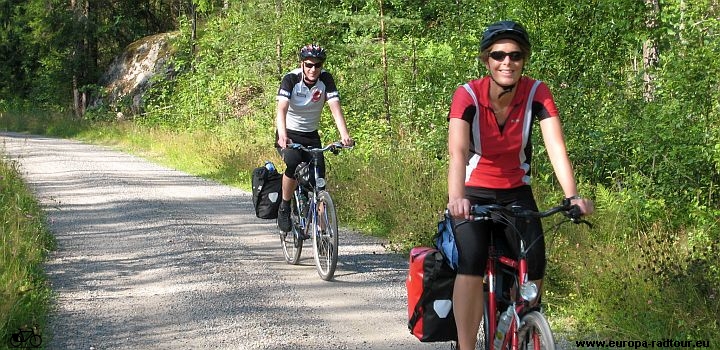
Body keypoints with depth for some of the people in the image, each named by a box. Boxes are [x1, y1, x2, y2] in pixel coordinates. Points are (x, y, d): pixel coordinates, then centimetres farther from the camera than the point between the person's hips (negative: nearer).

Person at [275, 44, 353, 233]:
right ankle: (284, 208, -13)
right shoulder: (291, 79, -20)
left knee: (319, 176, -12)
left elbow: (335, 107, -22)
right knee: (293, 162, -32)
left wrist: (344, 134, -39)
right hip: (289, 134, -3)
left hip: (311, 135, 3)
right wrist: (282, 135, -50)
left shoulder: (326, 79, -12)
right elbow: (282, 109, -32)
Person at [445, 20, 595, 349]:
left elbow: (556, 145, -26)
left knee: (533, 269, -13)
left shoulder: (537, 93, -15)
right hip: (474, 193, -2)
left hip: (517, 193, 2)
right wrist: (456, 198, -53)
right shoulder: (467, 96, -21)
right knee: (470, 265, -25)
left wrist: (572, 196, -41)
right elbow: (457, 151, -35)